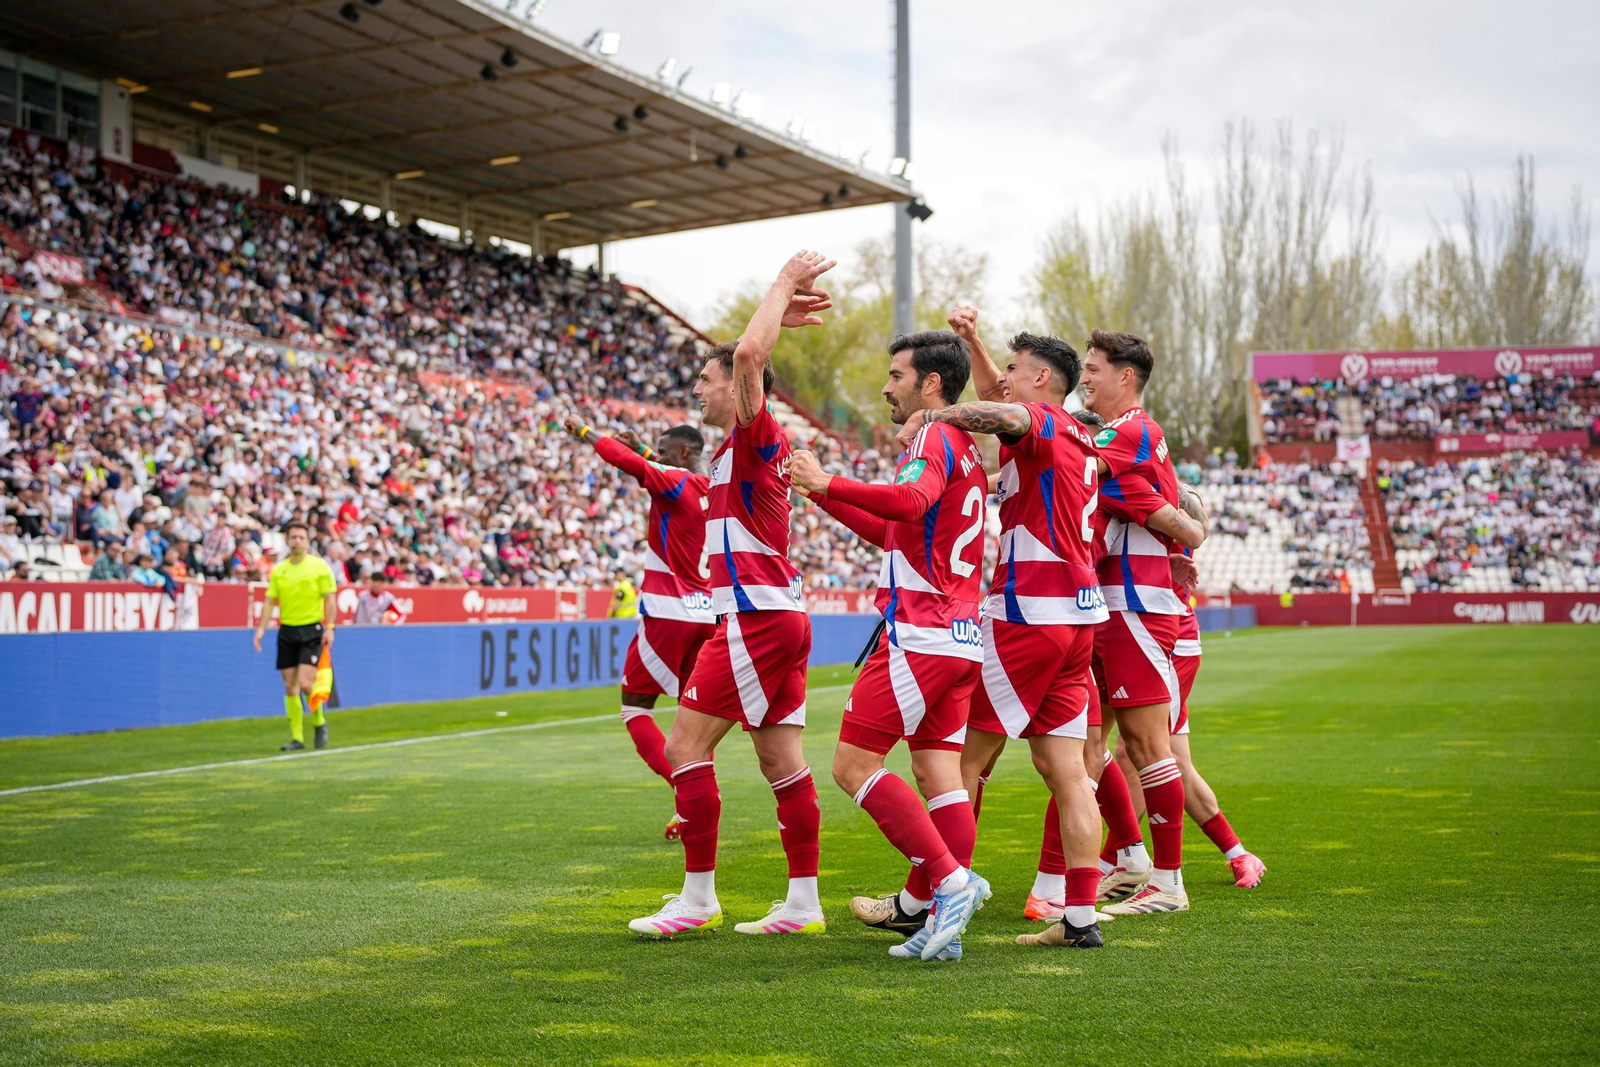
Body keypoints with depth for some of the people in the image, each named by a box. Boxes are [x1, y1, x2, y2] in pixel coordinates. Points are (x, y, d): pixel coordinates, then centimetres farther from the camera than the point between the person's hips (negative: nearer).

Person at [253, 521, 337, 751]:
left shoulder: (319, 566, -2)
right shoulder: (278, 569, 9)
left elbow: (330, 599, -3)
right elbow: (270, 601, 10)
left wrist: (329, 627, -13)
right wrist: (261, 628, 0)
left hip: (311, 630, -4)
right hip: (287, 631, 4)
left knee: (306, 683, -13)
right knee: (290, 687, 2)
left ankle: (319, 722, 13)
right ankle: (296, 737, 9)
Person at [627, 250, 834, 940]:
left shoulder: (754, 435, -9)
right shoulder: (743, 445, 16)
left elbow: (749, 356, -25)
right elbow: (750, 357, 34)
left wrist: (783, 286, -14)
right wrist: (781, 314, 27)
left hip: (755, 618, -10)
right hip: (780, 616, 10)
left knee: (685, 746, -6)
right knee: (782, 761, 8)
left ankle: (698, 899, -2)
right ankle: (803, 903, 10)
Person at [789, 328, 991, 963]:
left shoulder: (934, 438, -8)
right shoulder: (963, 448, 22)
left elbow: (911, 501, -31)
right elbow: (896, 535, 30)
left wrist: (829, 483, -25)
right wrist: (824, 495, 28)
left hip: (920, 635, -10)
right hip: (960, 638, 10)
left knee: (852, 766, -8)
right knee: (939, 774, 5)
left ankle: (951, 879, -15)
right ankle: (925, 908, 4)